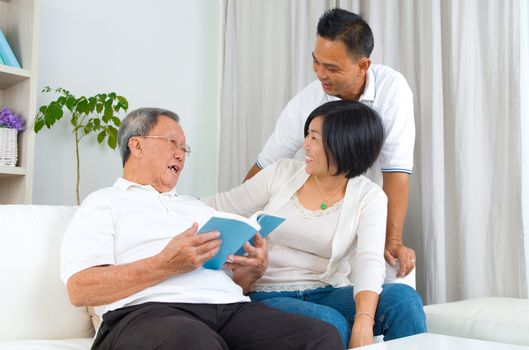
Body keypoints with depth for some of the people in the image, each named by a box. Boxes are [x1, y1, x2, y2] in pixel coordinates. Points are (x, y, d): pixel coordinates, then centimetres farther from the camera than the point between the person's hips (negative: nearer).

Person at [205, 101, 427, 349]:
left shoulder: (369, 197, -3)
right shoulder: (282, 173, 3)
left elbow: (370, 261, -19)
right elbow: (221, 205, 10)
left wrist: (363, 323, -35)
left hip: (326, 294, 1)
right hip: (268, 296, 0)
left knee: (403, 298, -27)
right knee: (331, 324, -34)